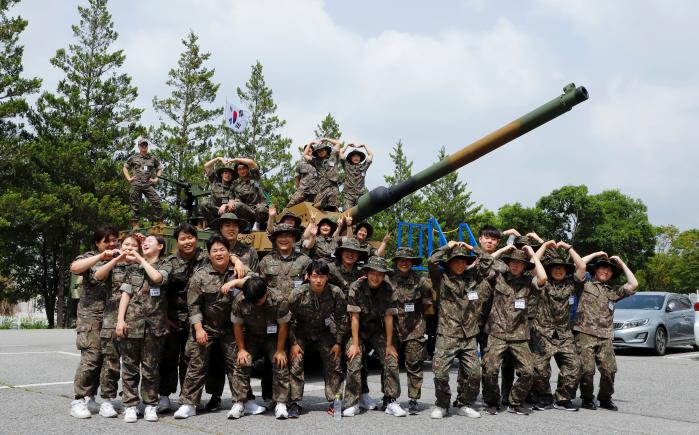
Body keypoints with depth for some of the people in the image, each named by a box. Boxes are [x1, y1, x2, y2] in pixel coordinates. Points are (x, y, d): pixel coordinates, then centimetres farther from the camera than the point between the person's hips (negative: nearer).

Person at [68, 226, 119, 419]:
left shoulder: (120, 258, 13)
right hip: (92, 315, -4)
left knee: (105, 359, 5)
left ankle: (90, 397, 16)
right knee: (91, 358, -11)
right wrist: (101, 256, -21)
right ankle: (78, 400, -3)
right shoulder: (89, 258, 2)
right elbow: (74, 268, -17)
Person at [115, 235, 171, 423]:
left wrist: (141, 259, -1)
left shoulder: (164, 266, 8)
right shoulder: (133, 269, 15)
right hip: (131, 323, 2)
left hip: (153, 325, -2)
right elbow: (125, 294, 9)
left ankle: (150, 405, 12)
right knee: (130, 366, 3)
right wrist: (120, 320, -3)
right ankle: (130, 405, 8)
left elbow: (157, 278, -15)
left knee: (151, 368, 2)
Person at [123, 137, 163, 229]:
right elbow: (125, 168, 18)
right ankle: (136, 224, 9)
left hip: (148, 184, 0)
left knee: (157, 202, -12)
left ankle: (159, 222, -5)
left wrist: (156, 179, 7)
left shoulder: (152, 158, 12)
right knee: (135, 204, 2)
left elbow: (160, 169, 20)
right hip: (136, 184, 0)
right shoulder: (134, 158, 10)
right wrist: (128, 178, 5)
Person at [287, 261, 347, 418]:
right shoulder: (297, 294, -23)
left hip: (323, 332, 1)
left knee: (334, 363, -7)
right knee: (295, 363, -14)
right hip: (301, 333, -1)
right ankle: (295, 404, -7)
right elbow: (289, 320, -11)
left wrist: (338, 343, -8)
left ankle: (334, 403, 4)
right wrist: (293, 343, -14)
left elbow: (341, 318, -7)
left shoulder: (336, 293, -20)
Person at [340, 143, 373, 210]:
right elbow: (341, 152, 15)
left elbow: (371, 155, 19)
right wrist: (348, 145, 25)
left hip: (360, 195, 1)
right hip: (348, 194, -1)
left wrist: (364, 146, 28)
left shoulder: (363, 166, 17)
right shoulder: (347, 166, 15)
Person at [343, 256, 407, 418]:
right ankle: (352, 403, -10)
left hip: (377, 329, 2)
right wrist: (354, 343, -18)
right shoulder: (356, 287, -19)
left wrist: (389, 344, -9)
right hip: (357, 330, -2)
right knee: (354, 361, -18)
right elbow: (355, 317, -17)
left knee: (391, 360, -11)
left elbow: (388, 318, -9)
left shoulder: (389, 290, -12)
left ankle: (391, 401, -3)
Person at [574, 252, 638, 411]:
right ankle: (587, 398, 12)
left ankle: (605, 398, 16)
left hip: (605, 337, 4)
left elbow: (633, 284, 11)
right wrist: (595, 254, 6)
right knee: (587, 369, -9)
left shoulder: (614, 290, 20)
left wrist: (622, 263, 15)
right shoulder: (585, 285, 10)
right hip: (585, 334, -3)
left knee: (609, 369, -4)